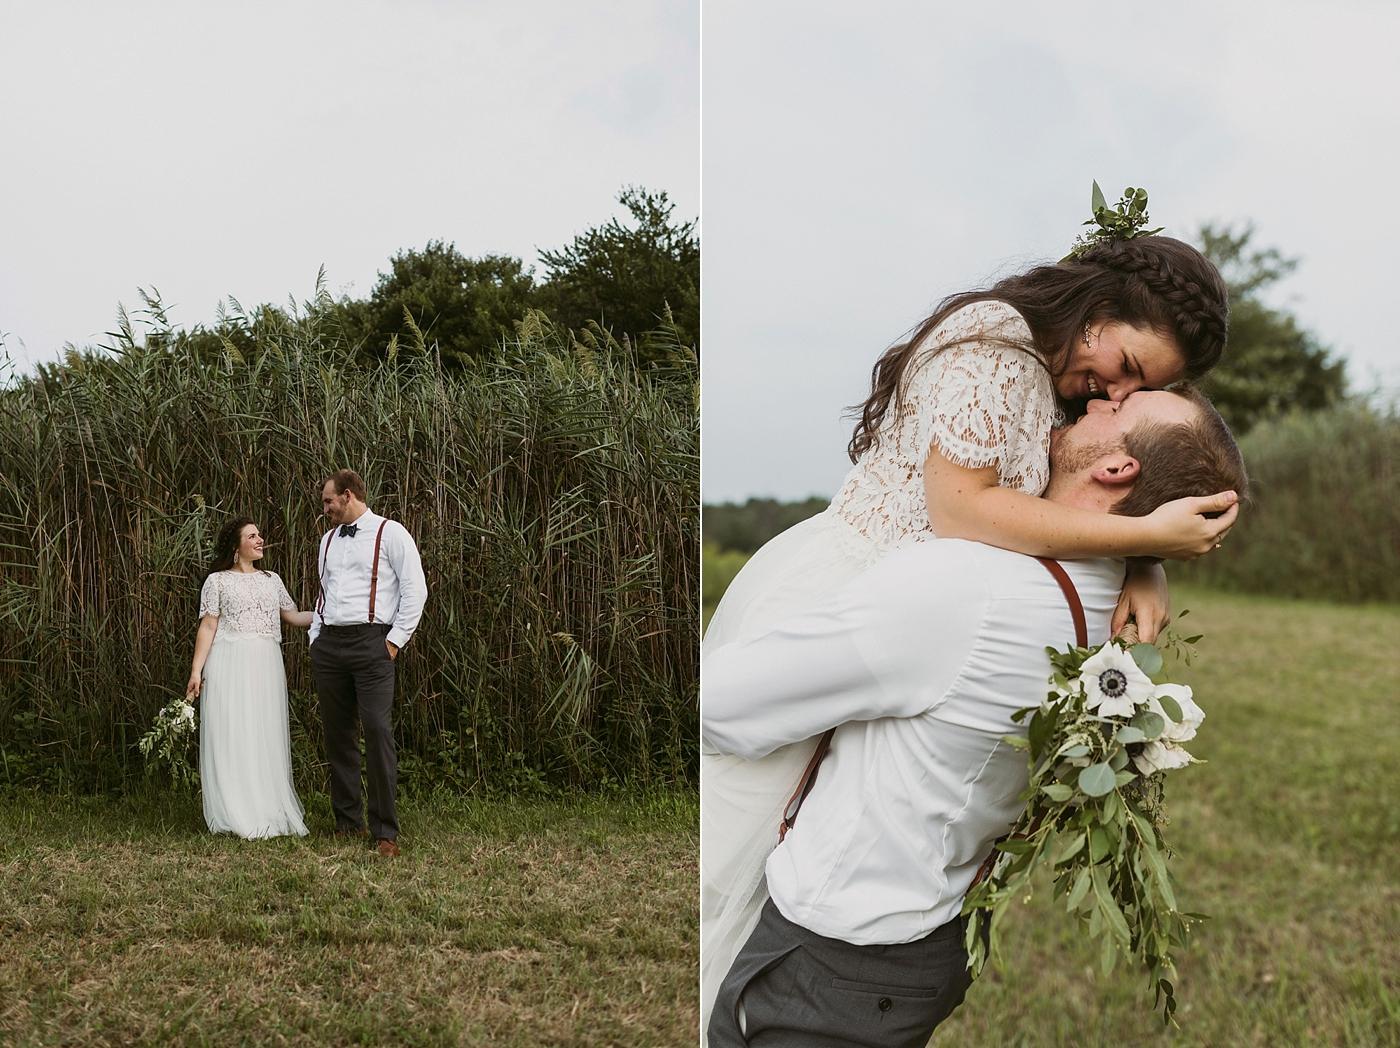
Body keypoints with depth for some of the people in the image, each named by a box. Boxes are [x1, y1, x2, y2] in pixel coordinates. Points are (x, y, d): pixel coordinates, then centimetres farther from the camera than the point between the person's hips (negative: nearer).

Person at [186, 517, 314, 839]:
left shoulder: (272, 580, 17)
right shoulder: (218, 581, 4)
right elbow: (208, 626, -2)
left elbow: (294, 617, 16)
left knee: (266, 737, 4)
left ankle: (267, 814, 9)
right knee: (231, 736, -4)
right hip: (230, 664, -4)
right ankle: (237, 817, 0)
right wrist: (196, 671, -8)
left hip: (266, 667, 4)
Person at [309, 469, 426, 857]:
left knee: (377, 731, -13)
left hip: (370, 641, -6)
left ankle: (385, 832, -9)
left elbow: (415, 588, -5)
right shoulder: (329, 539, 20)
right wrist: (315, 638, 15)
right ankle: (347, 822, 16)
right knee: (337, 734, 7)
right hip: (328, 644, 6)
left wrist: (396, 639, -9)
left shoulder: (390, 533, 0)